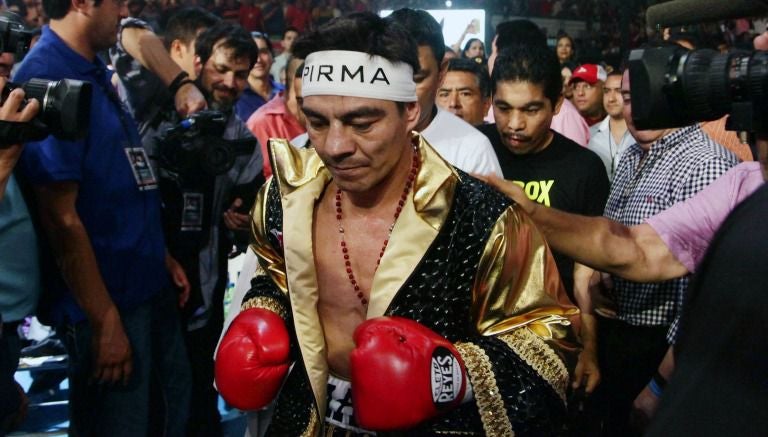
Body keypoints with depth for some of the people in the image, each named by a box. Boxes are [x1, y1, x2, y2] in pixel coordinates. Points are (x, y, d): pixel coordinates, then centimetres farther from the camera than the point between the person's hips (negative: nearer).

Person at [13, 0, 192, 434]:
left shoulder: (97, 73, 8)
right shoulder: (46, 77, -20)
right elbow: (61, 217, -21)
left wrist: (160, 255, 13)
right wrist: (105, 320, -18)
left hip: (149, 284, 9)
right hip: (108, 299, -8)